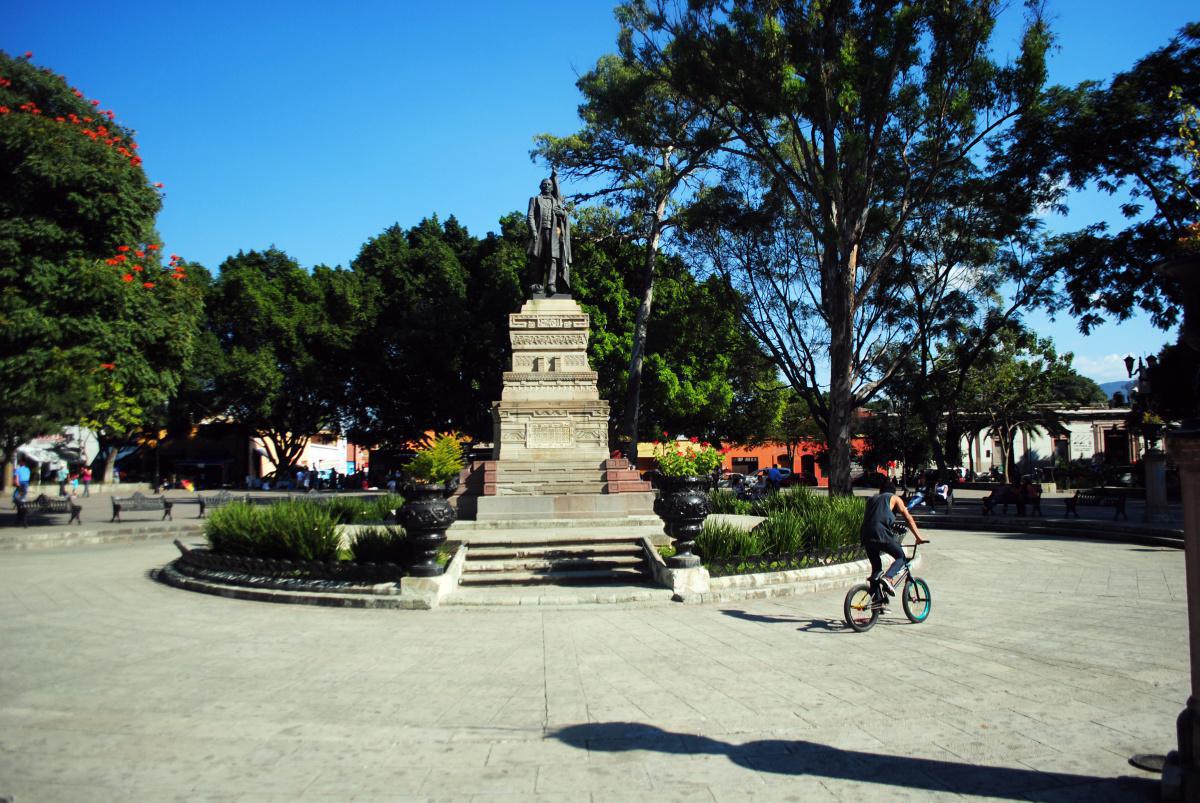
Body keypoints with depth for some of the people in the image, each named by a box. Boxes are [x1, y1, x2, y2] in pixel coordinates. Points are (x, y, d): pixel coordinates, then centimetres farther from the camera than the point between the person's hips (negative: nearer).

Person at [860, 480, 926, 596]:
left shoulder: (871, 499, 32)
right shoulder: (894, 498, 18)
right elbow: (908, 518, 10)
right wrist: (918, 537, 8)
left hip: (866, 535, 5)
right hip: (881, 533, -5)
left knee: (876, 567, 17)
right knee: (901, 557, 12)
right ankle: (888, 577, -14)